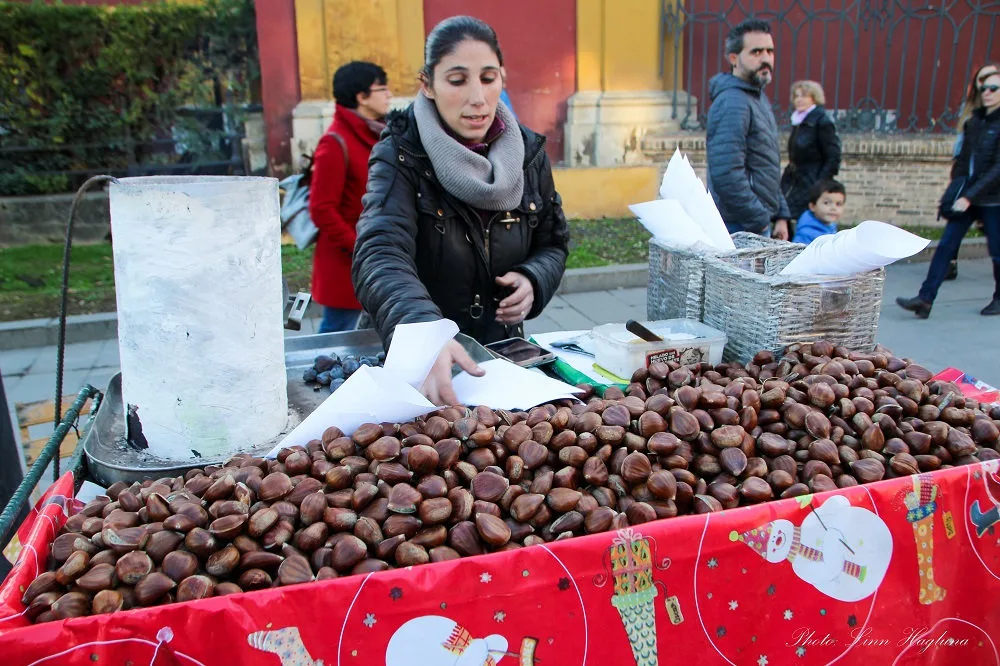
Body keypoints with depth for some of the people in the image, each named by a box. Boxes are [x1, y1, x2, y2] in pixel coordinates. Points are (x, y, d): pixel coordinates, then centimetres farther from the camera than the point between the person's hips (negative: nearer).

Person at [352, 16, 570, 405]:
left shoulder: (528, 153, 2)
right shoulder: (400, 157, -12)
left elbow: (553, 243, 13)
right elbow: (380, 256, -27)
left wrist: (533, 280, -10)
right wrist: (426, 337, -46)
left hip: (503, 353, 3)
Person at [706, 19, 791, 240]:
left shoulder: (758, 97, 16)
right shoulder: (731, 103, -16)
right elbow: (726, 175, -25)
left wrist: (780, 215, 17)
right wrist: (761, 222, -17)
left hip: (759, 222, 10)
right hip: (740, 229, -10)